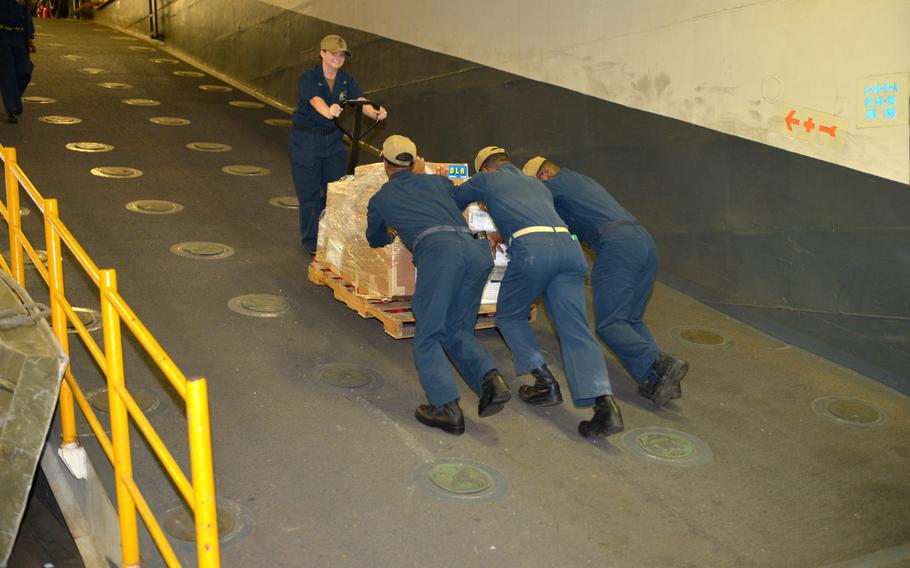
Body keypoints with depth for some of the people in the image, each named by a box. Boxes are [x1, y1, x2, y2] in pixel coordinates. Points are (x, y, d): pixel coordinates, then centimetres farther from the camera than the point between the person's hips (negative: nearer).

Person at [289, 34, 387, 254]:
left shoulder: (346, 80, -2)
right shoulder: (308, 78, -17)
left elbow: (361, 101, -19)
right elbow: (316, 101, -37)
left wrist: (376, 113, -42)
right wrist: (329, 112, -60)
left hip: (333, 139, 5)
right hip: (305, 140, -5)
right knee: (310, 192, 2)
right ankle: (311, 242, 18)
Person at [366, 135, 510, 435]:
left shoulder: (380, 199, 27)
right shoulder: (436, 182, 32)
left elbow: (375, 240, 45)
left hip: (438, 248, -4)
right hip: (476, 249, 4)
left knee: (427, 337, 2)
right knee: (456, 330, 16)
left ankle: (447, 408, -13)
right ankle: (490, 379, -7)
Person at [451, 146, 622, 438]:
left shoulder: (486, 179, 25)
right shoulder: (537, 185, 38)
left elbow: (453, 203, 40)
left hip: (532, 251, -4)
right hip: (569, 247, 5)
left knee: (509, 317, 19)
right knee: (576, 331, -2)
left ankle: (546, 384, 9)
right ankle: (605, 403, -19)